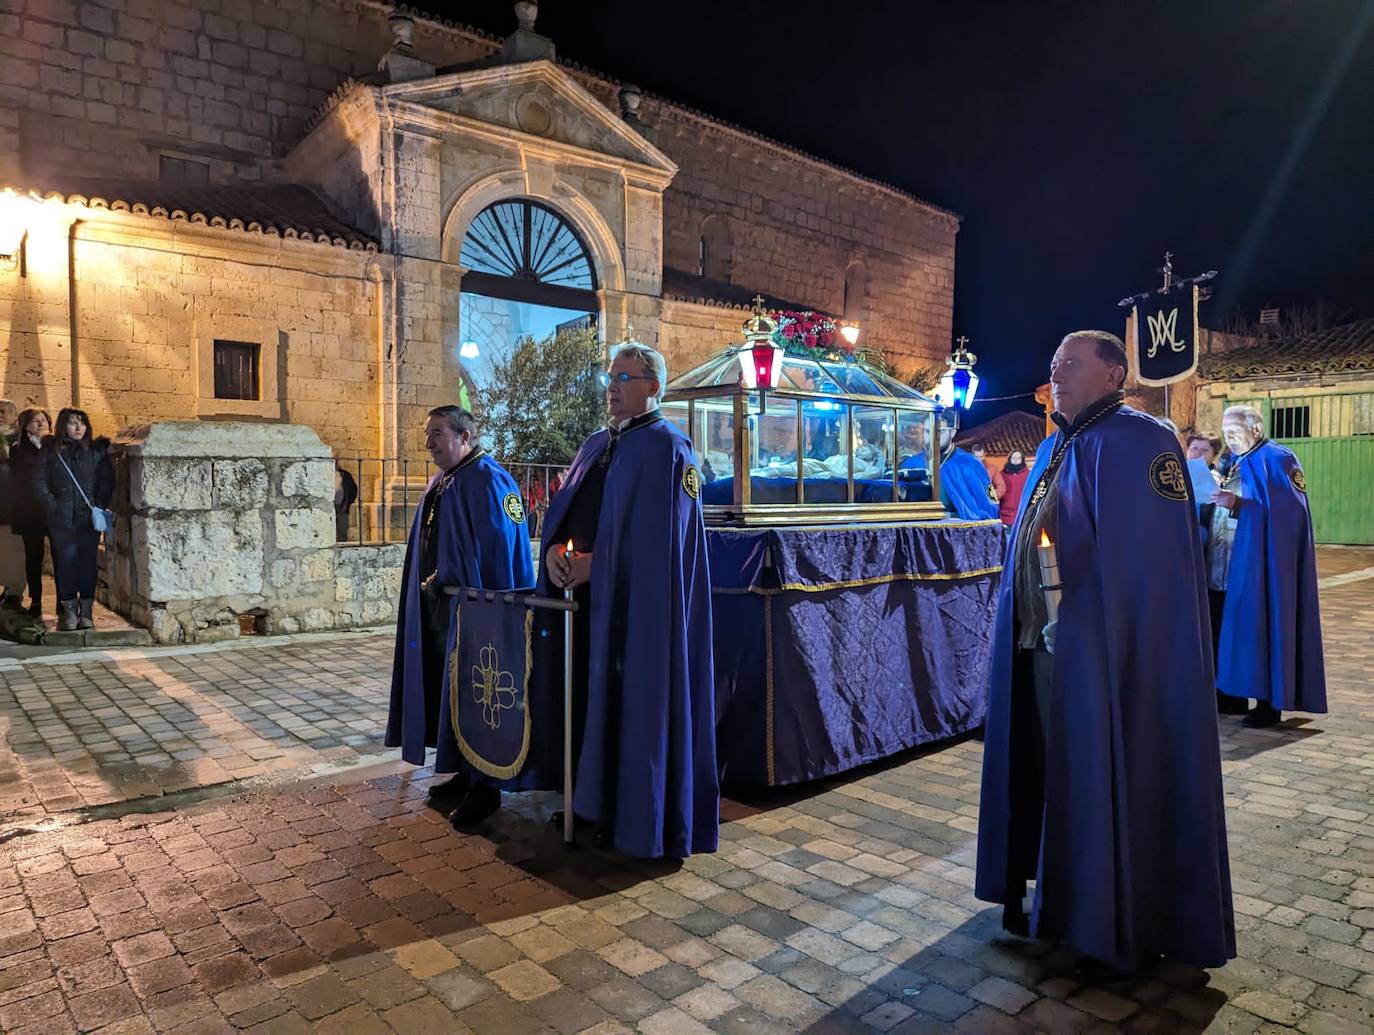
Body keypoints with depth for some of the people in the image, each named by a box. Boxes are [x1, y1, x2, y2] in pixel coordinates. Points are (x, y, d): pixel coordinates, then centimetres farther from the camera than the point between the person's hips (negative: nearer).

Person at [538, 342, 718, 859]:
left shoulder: (667, 448, -8)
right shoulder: (594, 446, 17)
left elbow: (656, 536, -18)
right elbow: (562, 508, 14)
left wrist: (593, 563, -18)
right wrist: (555, 550, -6)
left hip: (636, 602, -7)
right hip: (586, 593, 8)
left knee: (635, 703, 0)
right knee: (588, 695, 12)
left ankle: (639, 818, 15)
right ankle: (591, 800, 27)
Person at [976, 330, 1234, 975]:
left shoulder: (1141, 442, -11)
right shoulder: (1053, 450, 14)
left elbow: (1153, 558, -19)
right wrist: (1021, 625, 17)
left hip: (1108, 649, -8)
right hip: (1040, 644, 8)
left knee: (1110, 781, 4)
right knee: (1050, 772, 15)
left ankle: (1118, 930, 22)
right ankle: (1055, 898, 33)